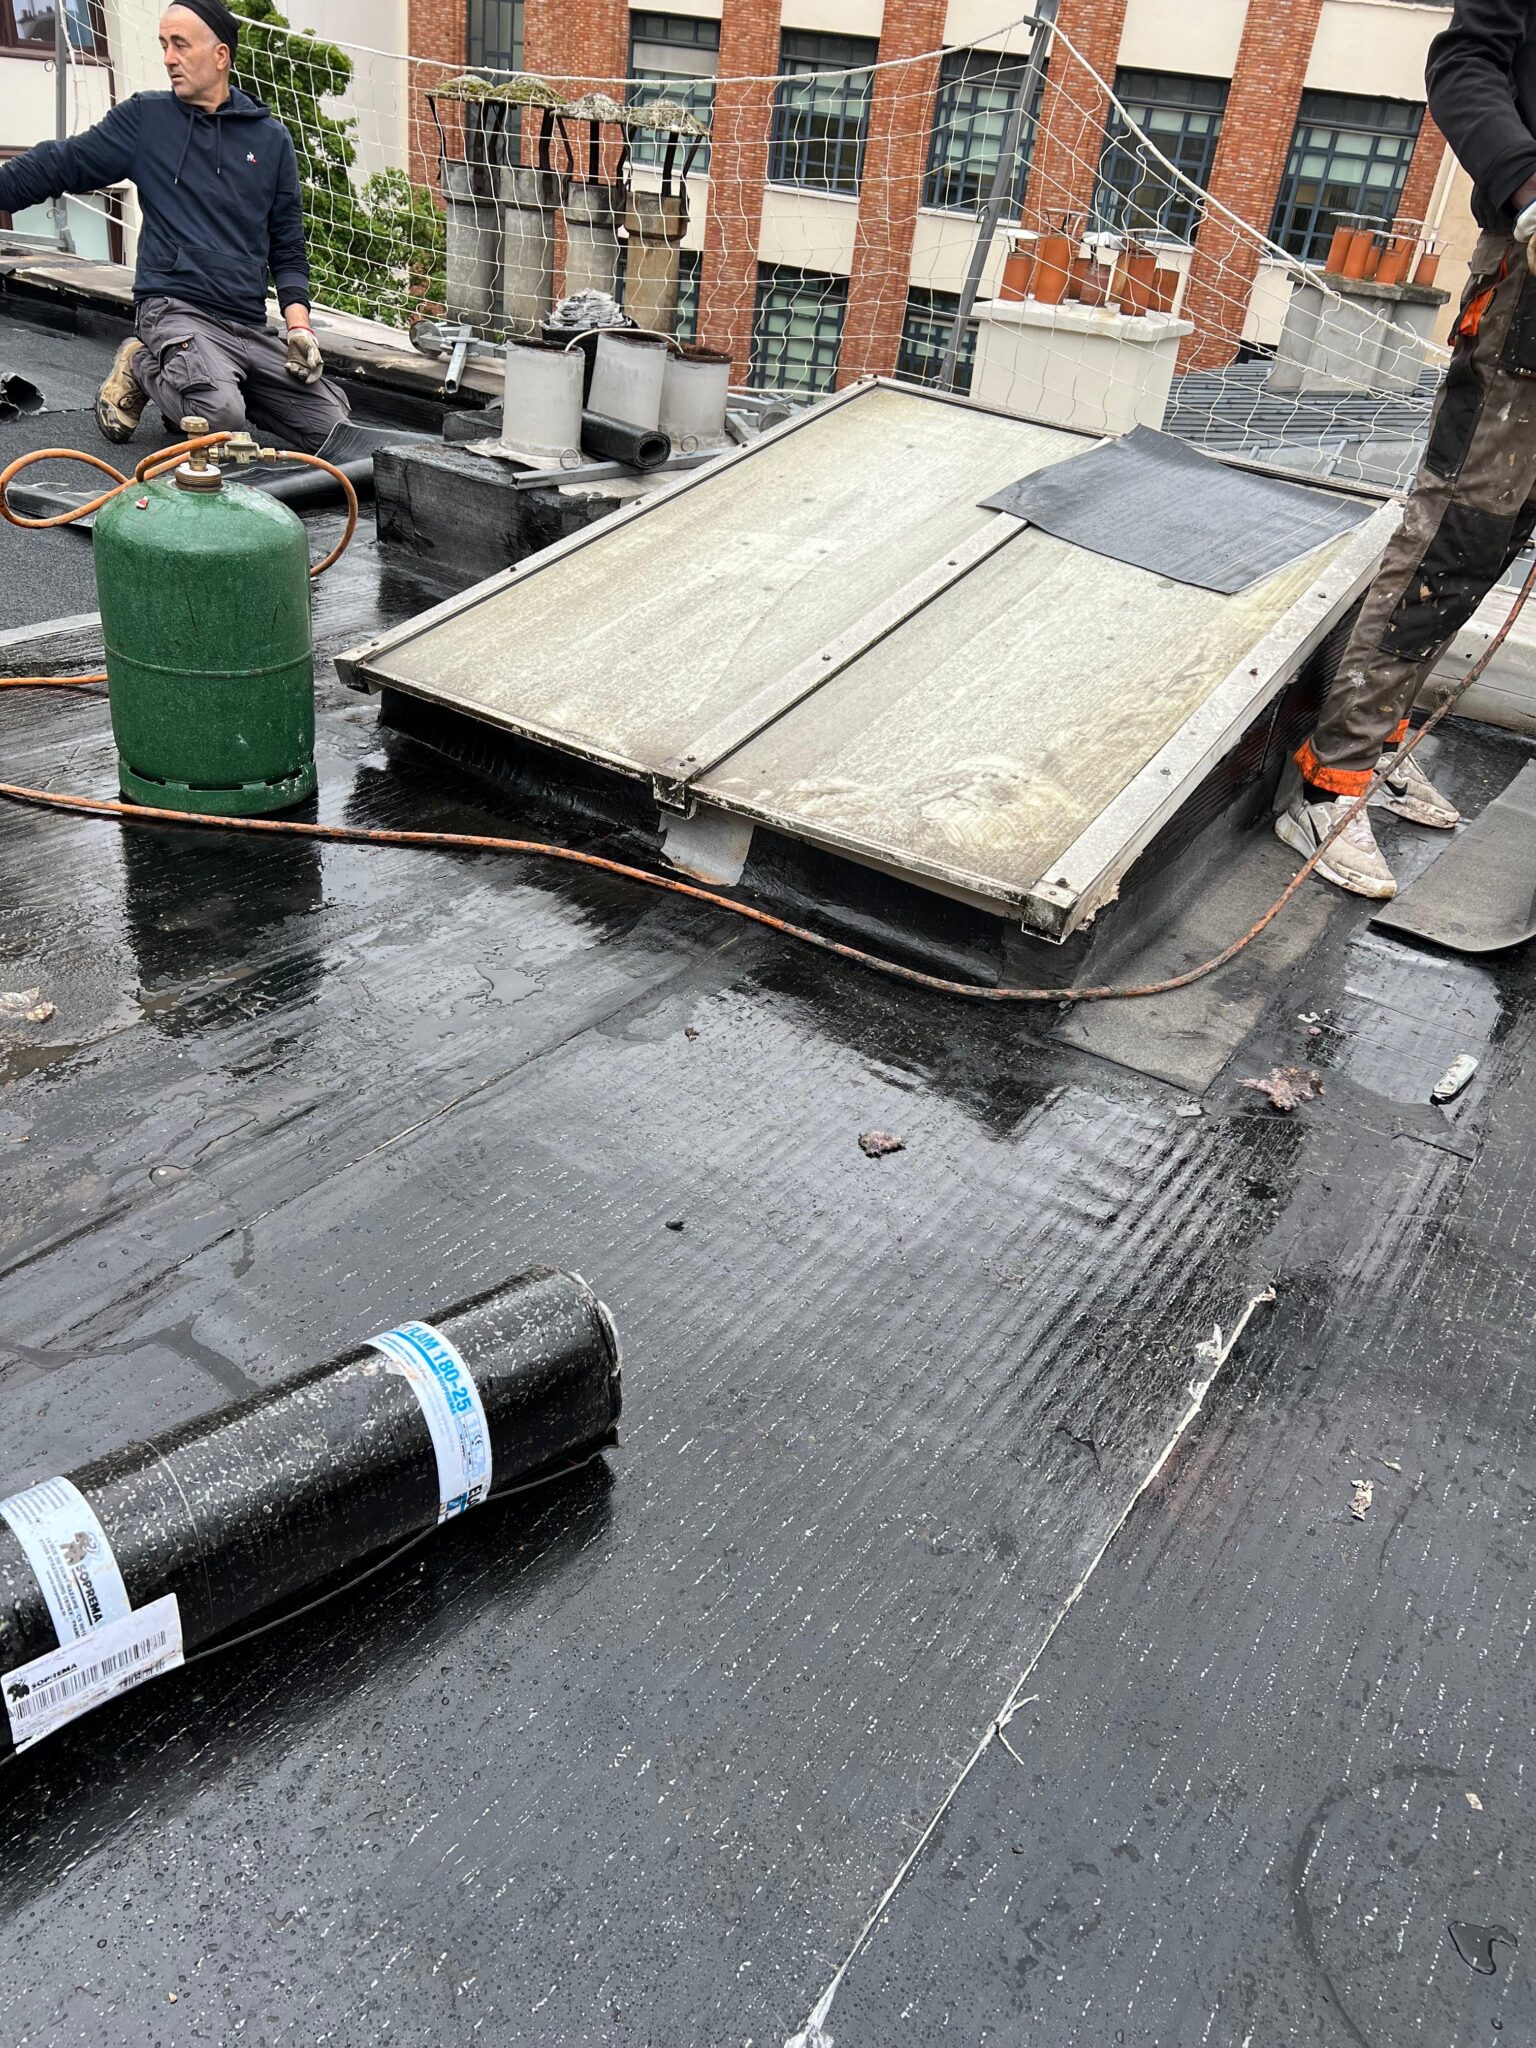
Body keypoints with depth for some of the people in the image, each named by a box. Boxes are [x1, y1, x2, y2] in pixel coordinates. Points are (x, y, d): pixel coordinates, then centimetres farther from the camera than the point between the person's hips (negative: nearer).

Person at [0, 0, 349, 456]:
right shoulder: (145, 118, 8)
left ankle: (195, 387, 10)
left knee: (332, 425, -10)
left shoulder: (271, 138, 15)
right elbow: (60, 164, 8)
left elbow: (288, 247, 16)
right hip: (176, 309, -4)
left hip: (249, 327, 4)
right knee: (219, 417, -33)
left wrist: (298, 327, 2)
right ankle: (144, 369, 3)